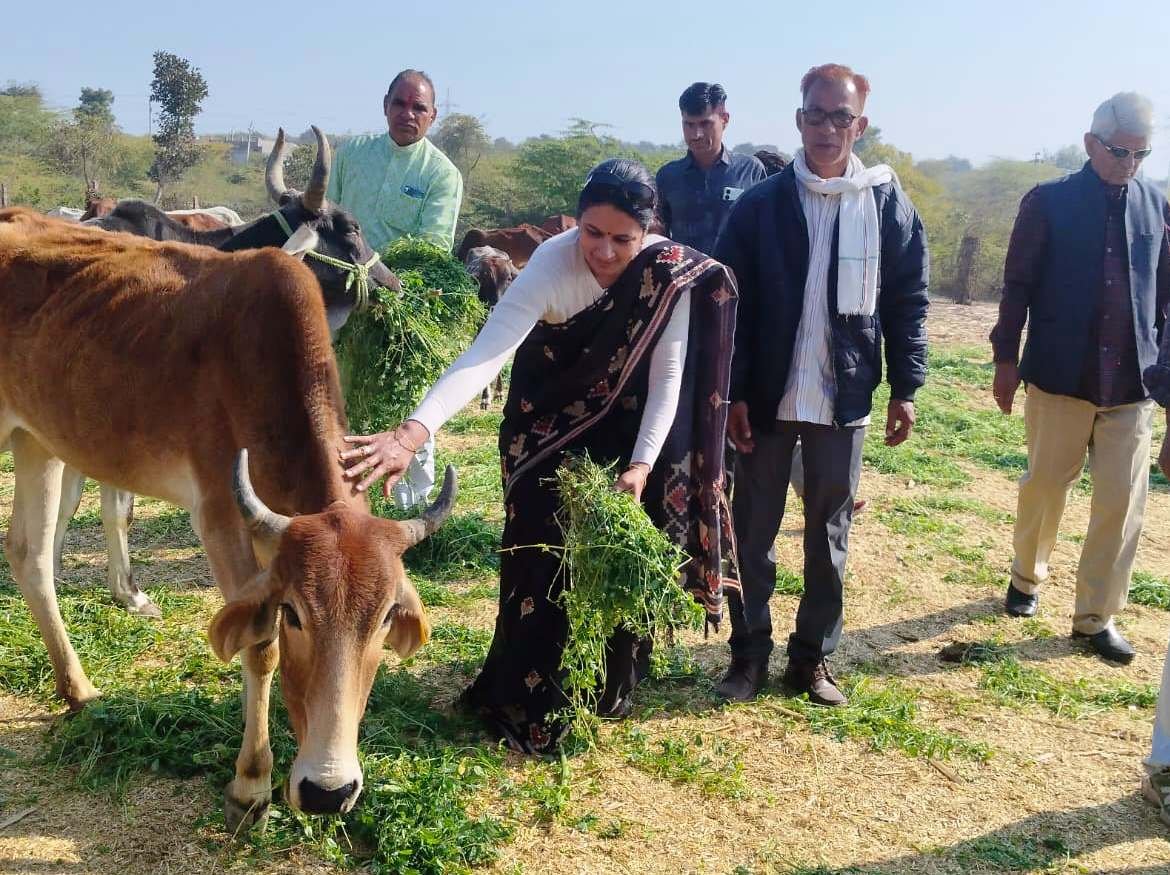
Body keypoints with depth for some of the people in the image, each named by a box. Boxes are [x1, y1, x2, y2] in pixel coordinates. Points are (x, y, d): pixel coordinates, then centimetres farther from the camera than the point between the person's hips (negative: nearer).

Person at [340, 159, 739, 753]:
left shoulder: (674, 273, -22)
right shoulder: (551, 267, -32)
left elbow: (668, 377, -18)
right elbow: (485, 353, -44)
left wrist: (640, 467, -29)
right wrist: (412, 432, -58)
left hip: (628, 430, 3)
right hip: (549, 430, -2)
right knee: (548, 560, -3)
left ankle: (608, 686, 30)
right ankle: (528, 701, 15)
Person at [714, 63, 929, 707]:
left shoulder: (889, 206, 1)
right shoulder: (760, 206, -2)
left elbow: (908, 302, 5)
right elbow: (733, 305, -3)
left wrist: (905, 389, 0)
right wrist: (732, 394, -8)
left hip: (844, 401, 1)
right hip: (767, 397, 0)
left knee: (829, 533, 10)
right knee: (752, 531, 7)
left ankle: (813, 656, 24)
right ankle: (749, 651, 21)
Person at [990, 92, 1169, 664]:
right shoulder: (1049, 202, -2)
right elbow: (1017, 283, -2)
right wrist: (1005, 359, -5)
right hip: (1061, 374, -3)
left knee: (1123, 501, 2)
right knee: (1045, 484, 8)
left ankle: (1096, 617, 13)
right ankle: (1027, 577, 32)